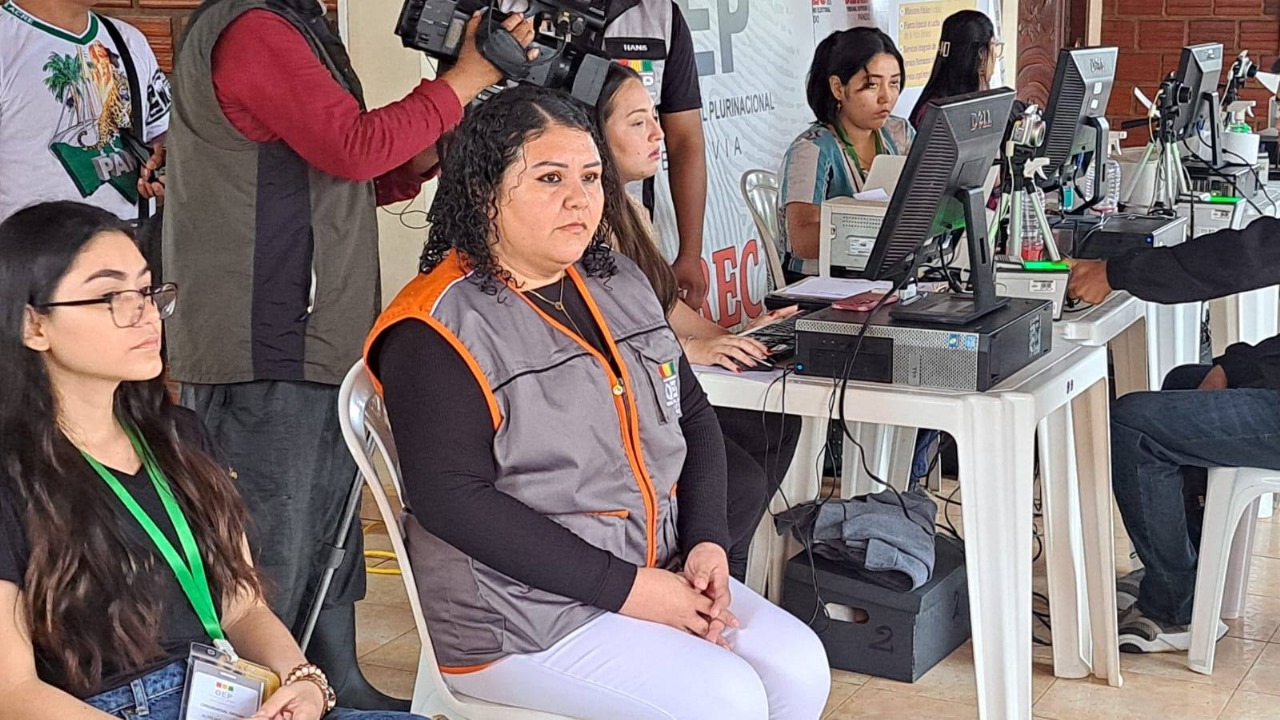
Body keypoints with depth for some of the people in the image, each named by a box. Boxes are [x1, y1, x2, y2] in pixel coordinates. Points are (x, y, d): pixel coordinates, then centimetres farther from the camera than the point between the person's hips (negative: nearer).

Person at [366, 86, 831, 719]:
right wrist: (624, 588, -21)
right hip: (519, 615, -7)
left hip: (660, 569, 8)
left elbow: (693, 416, 15)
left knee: (800, 666, -6)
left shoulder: (619, 285, 10)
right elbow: (452, 499, -21)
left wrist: (708, 543, -3)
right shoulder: (437, 332, -14)